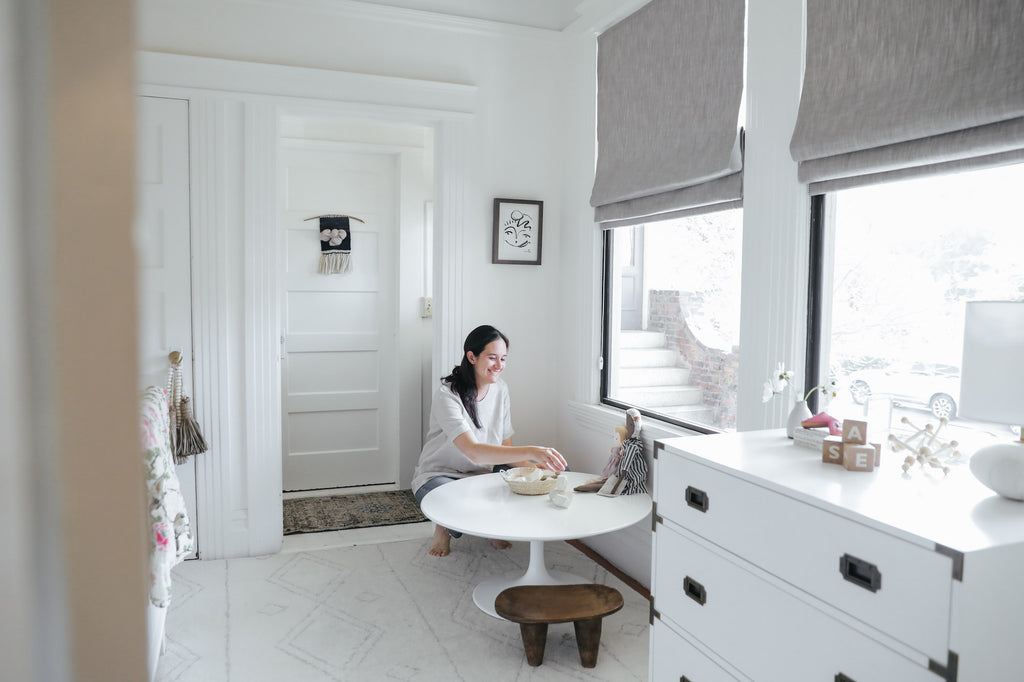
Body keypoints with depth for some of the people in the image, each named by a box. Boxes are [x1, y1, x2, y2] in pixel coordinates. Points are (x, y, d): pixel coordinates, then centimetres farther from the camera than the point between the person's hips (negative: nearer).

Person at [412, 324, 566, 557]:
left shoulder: (500, 390, -1)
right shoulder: (447, 394, -23)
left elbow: (504, 448, 2)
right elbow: (474, 451, -37)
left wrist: (533, 466, -20)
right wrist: (532, 451, -48)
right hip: (438, 477, -5)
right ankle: (445, 526, -2)